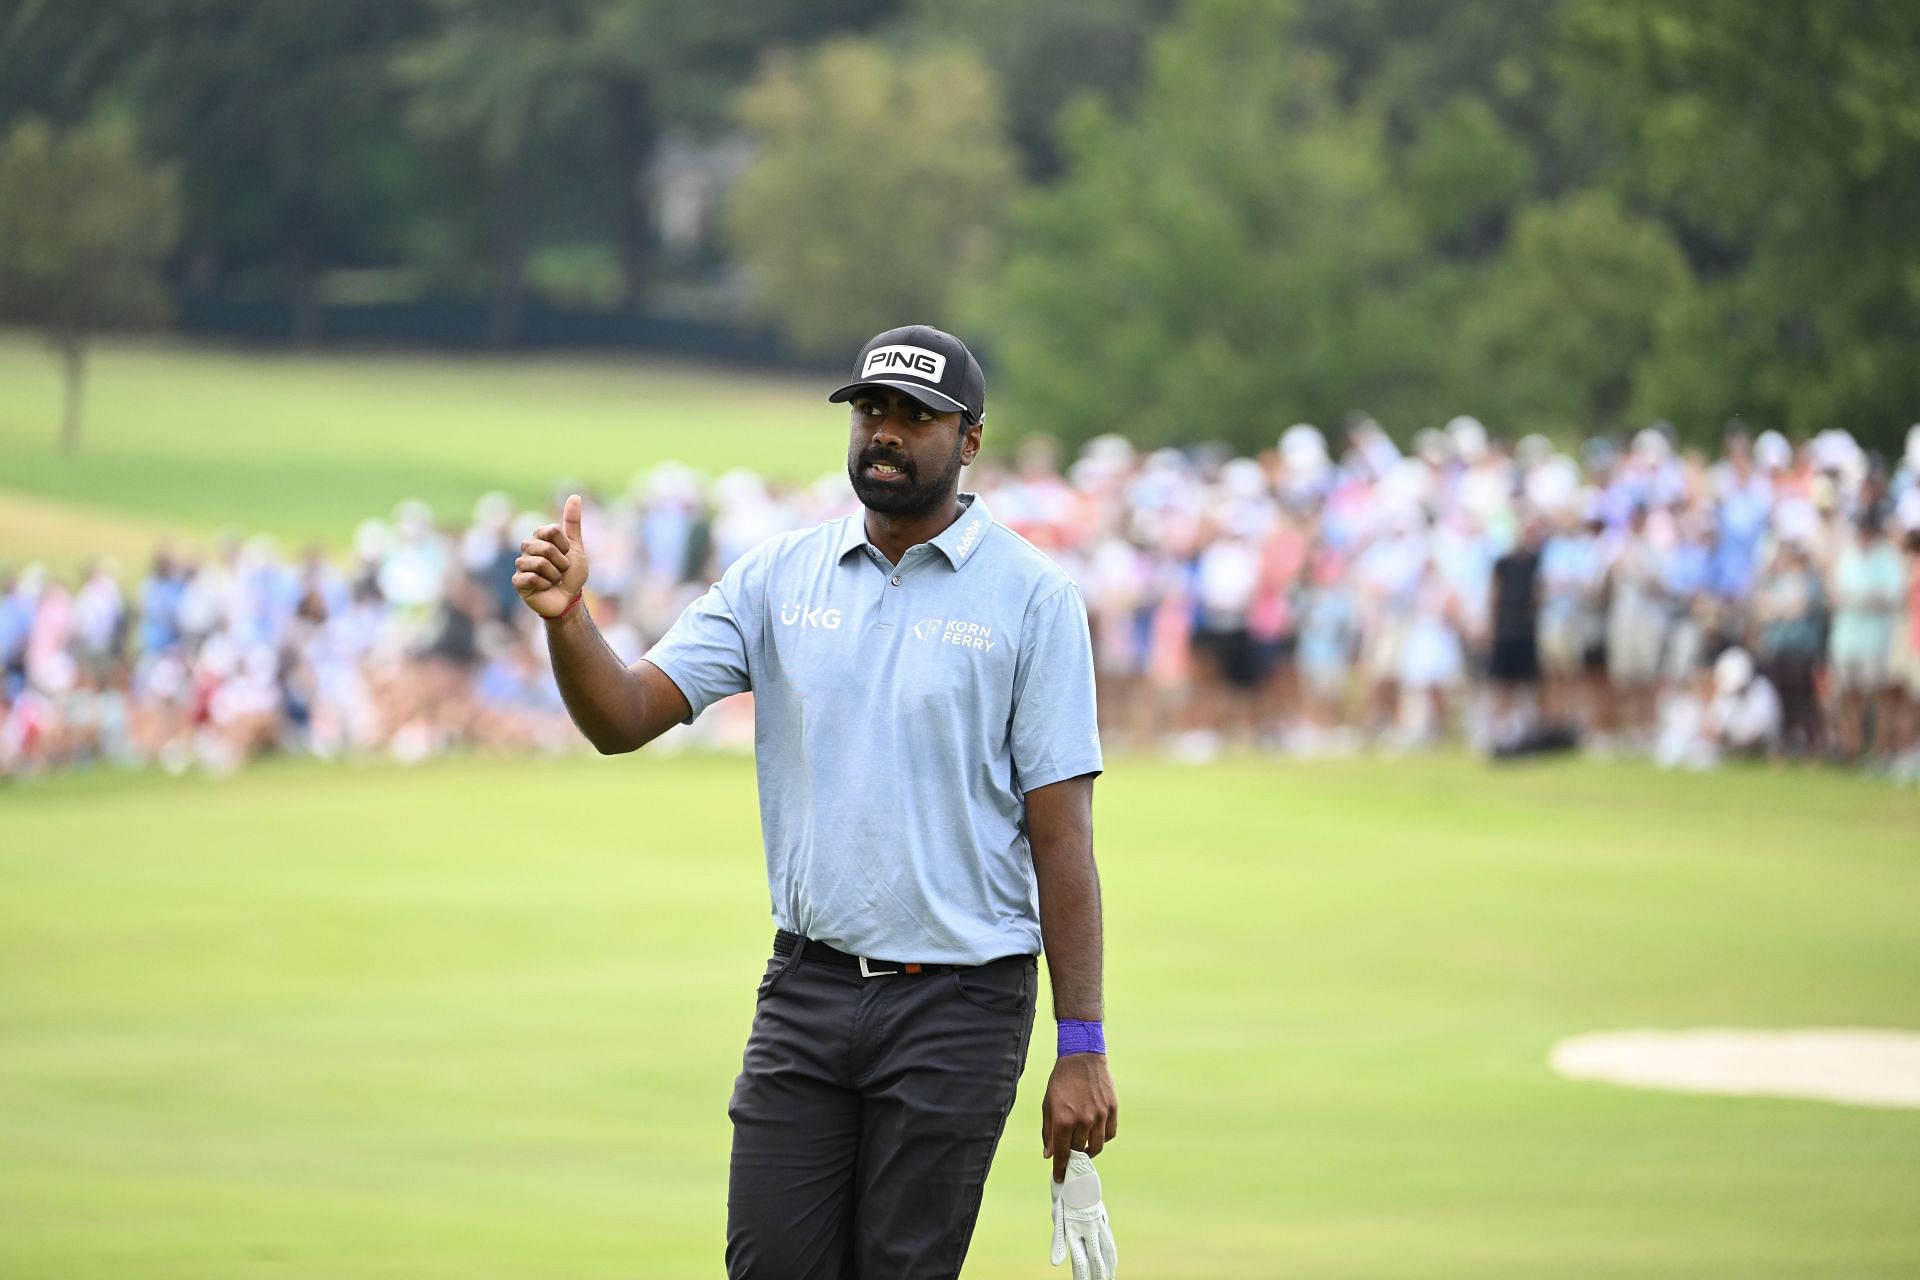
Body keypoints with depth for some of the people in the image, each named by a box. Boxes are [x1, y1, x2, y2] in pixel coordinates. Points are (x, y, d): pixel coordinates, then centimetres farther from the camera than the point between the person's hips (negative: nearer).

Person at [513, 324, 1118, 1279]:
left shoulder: (1031, 597, -4)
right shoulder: (777, 576, 7)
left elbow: (1061, 833, -6)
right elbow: (623, 718, 1)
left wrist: (1082, 1048, -10)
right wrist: (566, 618, -21)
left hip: (958, 1000, -4)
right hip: (807, 987, 4)